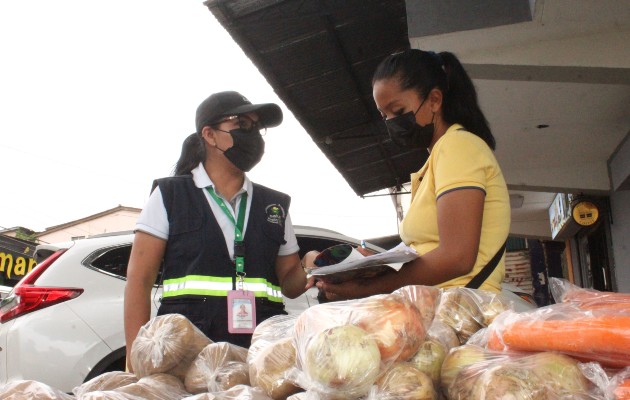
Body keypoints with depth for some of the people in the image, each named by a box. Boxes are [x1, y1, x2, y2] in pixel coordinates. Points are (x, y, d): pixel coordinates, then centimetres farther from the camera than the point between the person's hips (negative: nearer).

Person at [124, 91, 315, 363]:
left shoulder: (275, 205, 18)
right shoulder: (170, 195, 8)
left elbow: (289, 281, 18)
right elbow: (139, 279, 3)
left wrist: (311, 271, -5)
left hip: (261, 348, 3)